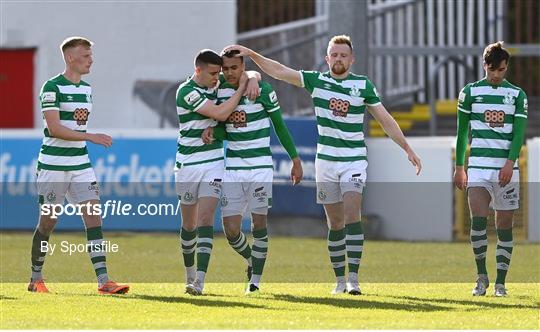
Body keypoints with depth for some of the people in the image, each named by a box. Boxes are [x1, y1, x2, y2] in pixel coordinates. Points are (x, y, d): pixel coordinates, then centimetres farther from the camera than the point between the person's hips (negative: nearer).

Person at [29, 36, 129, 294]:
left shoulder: (86, 89, 12)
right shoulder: (53, 87, -11)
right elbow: (54, 128, -20)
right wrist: (91, 137, -22)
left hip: (80, 164, 6)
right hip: (53, 164, -6)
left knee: (93, 217, -6)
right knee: (48, 222, 3)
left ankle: (103, 280, -11)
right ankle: (35, 278, 19)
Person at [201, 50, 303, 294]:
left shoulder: (262, 89, -6)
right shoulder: (220, 91, 4)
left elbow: (279, 125, 3)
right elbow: (224, 129, 9)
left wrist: (295, 159, 3)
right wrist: (212, 131, -14)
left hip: (260, 166, -3)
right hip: (232, 167, 3)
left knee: (259, 223, -4)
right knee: (231, 229, -3)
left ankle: (255, 279, 6)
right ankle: (251, 259, 26)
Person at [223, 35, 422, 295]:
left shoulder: (363, 85, 0)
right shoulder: (316, 81, 4)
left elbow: (385, 119, 5)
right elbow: (279, 71, 1)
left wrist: (408, 149, 3)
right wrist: (251, 54, -9)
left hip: (354, 160, -2)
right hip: (325, 161, 2)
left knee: (351, 215, -18)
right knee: (335, 223, 5)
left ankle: (354, 278, -20)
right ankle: (339, 280, 13)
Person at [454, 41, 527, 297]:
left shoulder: (517, 95, 6)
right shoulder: (470, 92, 6)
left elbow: (519, 132, -1)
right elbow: (462, 132, 12)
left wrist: (510, 163, -15)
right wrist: (459, 167, 10)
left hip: (507, 169, 1)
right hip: (478, 167, -1)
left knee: (504, 225, 2)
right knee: (478, 219, -17)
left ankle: (500, 283, 8)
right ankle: (481, 276, -4)